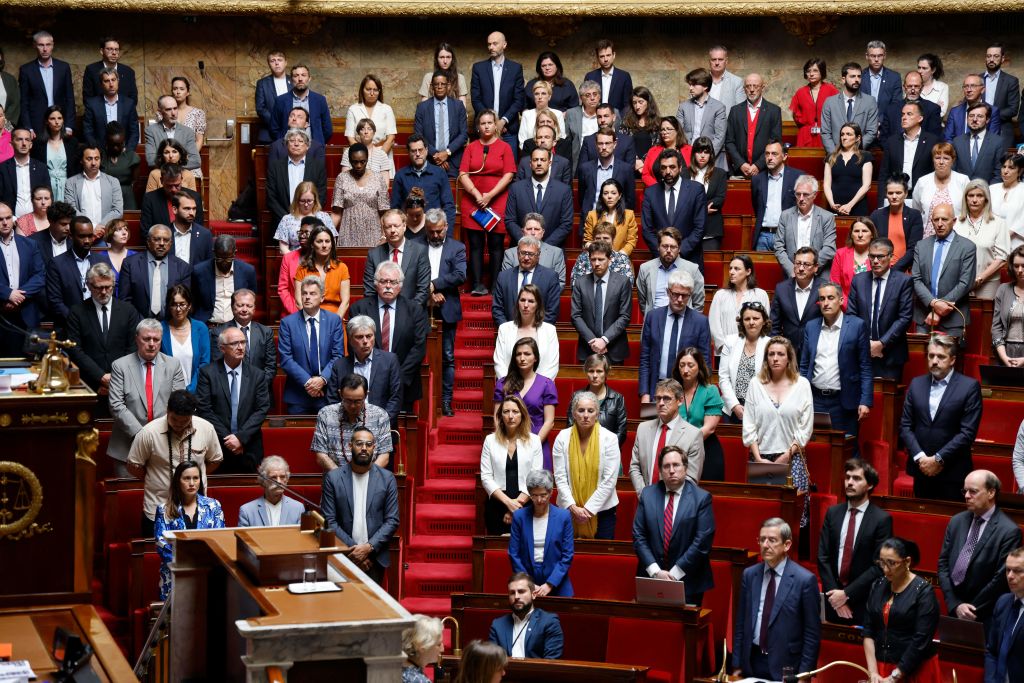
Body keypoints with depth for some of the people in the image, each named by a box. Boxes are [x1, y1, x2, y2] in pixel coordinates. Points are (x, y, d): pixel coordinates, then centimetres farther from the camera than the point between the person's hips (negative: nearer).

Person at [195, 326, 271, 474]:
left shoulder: (257, 375, 6)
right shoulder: (207, 373, 0)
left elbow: (262, 409, -1)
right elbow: (204, 409, -5)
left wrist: (241, 437, -12)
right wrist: (227, 438, -11)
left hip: (249, 449, 1)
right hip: (217, 447, -1)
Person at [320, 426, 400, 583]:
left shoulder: (387, 478, 2)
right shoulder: (333, 477, 0)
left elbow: (392, 521, 1)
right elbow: (329, 521, -3)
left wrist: (369, 547, -11)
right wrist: (353, 549, -11)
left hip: (375, 557, 1)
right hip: (343, 556, -1)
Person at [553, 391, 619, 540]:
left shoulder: (609, 438, -6)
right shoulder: (563, 437, -1)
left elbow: (609, 480, -8)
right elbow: (560, 477, -3)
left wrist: (588, 509, -11)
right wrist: (573, 507, -13)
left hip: (602, 509, -1)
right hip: (569, 510, 1)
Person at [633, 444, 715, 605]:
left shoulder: (702, 498, -4)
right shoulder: (647, 494, 5)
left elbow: (702, 542, -10)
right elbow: (639, 537, 2)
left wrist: (674, 573, -12)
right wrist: (656, 571, -9)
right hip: (650, 580, 2)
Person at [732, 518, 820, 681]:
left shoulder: (805, 580, -9)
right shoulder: (749, 574, 4)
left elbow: (812, 633, -7)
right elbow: (740, 623, 8)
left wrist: (803, 675, -9)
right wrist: (737, 665, 5)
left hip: (785, 667, -4)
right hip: (752, 661, 4)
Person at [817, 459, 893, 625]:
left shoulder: (882, 519, -7)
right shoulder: (832, 513, 6)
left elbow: (879, 566, -11)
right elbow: (823, 556, 3)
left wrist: (847, 594, -13)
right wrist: (834, 592, -8)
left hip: (864, 602, -3)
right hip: (833, 596, 4)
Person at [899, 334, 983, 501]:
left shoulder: (969, 386, -4)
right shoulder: (916, 384, 10)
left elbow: (968, 431, -10)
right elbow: (905, 426, 7)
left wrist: (938, 459, -12)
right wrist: (920, 457, -7)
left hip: (952, 472, -4)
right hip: (921, 468, 4)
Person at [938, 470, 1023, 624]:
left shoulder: (1009, 531, -12)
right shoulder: (956, 521, 6)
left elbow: (1001, 579, -14)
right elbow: (943, 564, 6)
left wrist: (971, 611, -10)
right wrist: (955, 605, -5)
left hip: (984, 618, -5)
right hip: (953, 612, 5)